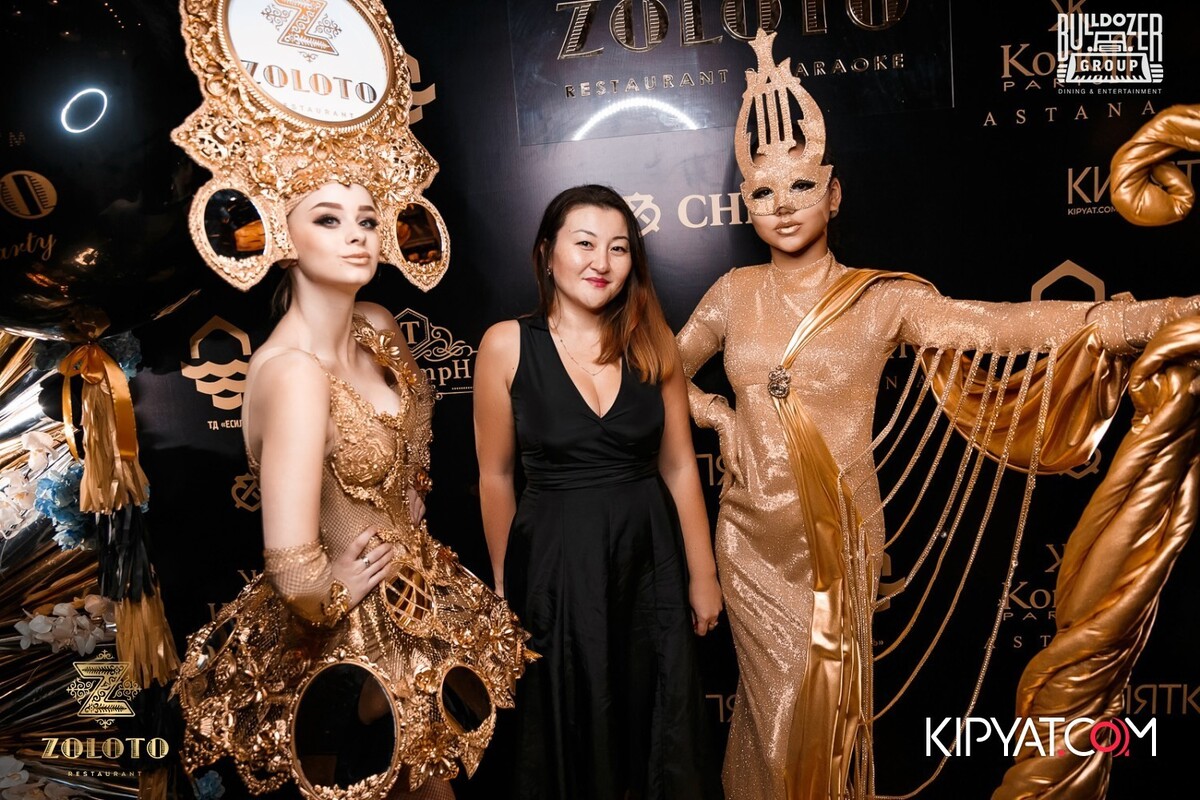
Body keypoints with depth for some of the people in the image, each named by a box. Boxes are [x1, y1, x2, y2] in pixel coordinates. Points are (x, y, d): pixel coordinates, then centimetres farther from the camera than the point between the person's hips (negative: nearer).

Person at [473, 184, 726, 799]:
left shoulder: (652, 344, -2)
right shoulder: (507, 345, -9)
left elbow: (679, 467, 2)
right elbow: (496, 477, -3)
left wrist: (702, 575, 4)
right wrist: (505, 587, 4)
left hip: (649, 558, 2)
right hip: (555, 563, -2)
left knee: (662, 725, 16)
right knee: (569, 735, 15)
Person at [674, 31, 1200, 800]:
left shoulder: (883, 299, -7)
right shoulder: (734, 294, 1)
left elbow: (1002, 325, -19)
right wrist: (719, 421, -1)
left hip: (840, 540, -2)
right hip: (753, 537, 2)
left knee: (827, 707, 12)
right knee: (777, 708, 14)